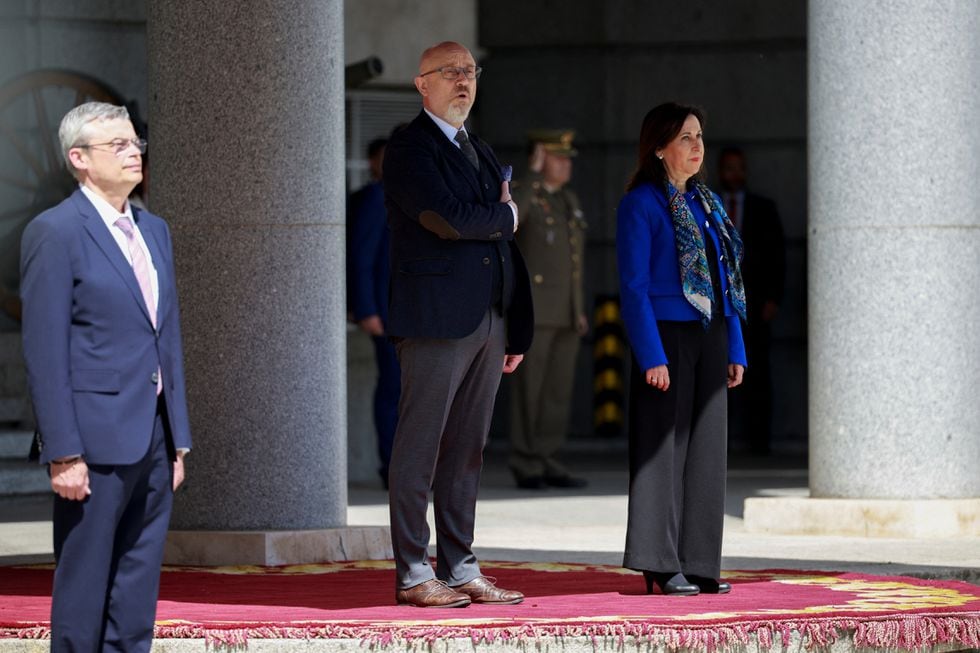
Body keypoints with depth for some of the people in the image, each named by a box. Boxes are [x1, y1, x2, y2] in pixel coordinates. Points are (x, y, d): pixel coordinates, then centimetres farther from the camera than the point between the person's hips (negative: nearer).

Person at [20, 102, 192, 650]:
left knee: (138, 590, 10)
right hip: (96, 442, -7)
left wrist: (178, 441, 13)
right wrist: (63, 455, -17)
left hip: (154, 440, 7)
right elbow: (46, 353, -13)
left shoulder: (154, 231, 15)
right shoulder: (55, 233, -9)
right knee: (83, 589, 0)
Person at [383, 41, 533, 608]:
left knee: (467, 450, 9)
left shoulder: (483, 154, 21)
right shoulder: (409, 149, -5)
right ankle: (413, 575, -2)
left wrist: (518, 327, 15)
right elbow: (449, 219, -19)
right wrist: (505, 214, -1)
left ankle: (460, 568, 12)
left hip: (487, 322, 8)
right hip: (437, 321, -8)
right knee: (419, 448, -5)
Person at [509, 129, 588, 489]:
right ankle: (526, 467, 0)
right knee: (529, 389, -5)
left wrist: (580, 310, 15)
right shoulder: (521, 194, -7)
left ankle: (547, 463, 10)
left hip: (565, 312, 7)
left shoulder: (569, 200, 16)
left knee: (557, 391, 5)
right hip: (532, 308, -7)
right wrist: (534, 173, -24)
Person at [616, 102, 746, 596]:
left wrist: (735, 349, 10)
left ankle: (699, 564, 12)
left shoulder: (707, 202, 14)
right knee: (664, 448, -4)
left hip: (709, 337, 7)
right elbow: (634, 287, -11)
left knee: (706, 449, 7)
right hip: (667, 336, -7)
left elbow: (724, 282, 16)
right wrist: (652, 356, -18)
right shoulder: (642, 203, -7)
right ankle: (661, 565, -1)